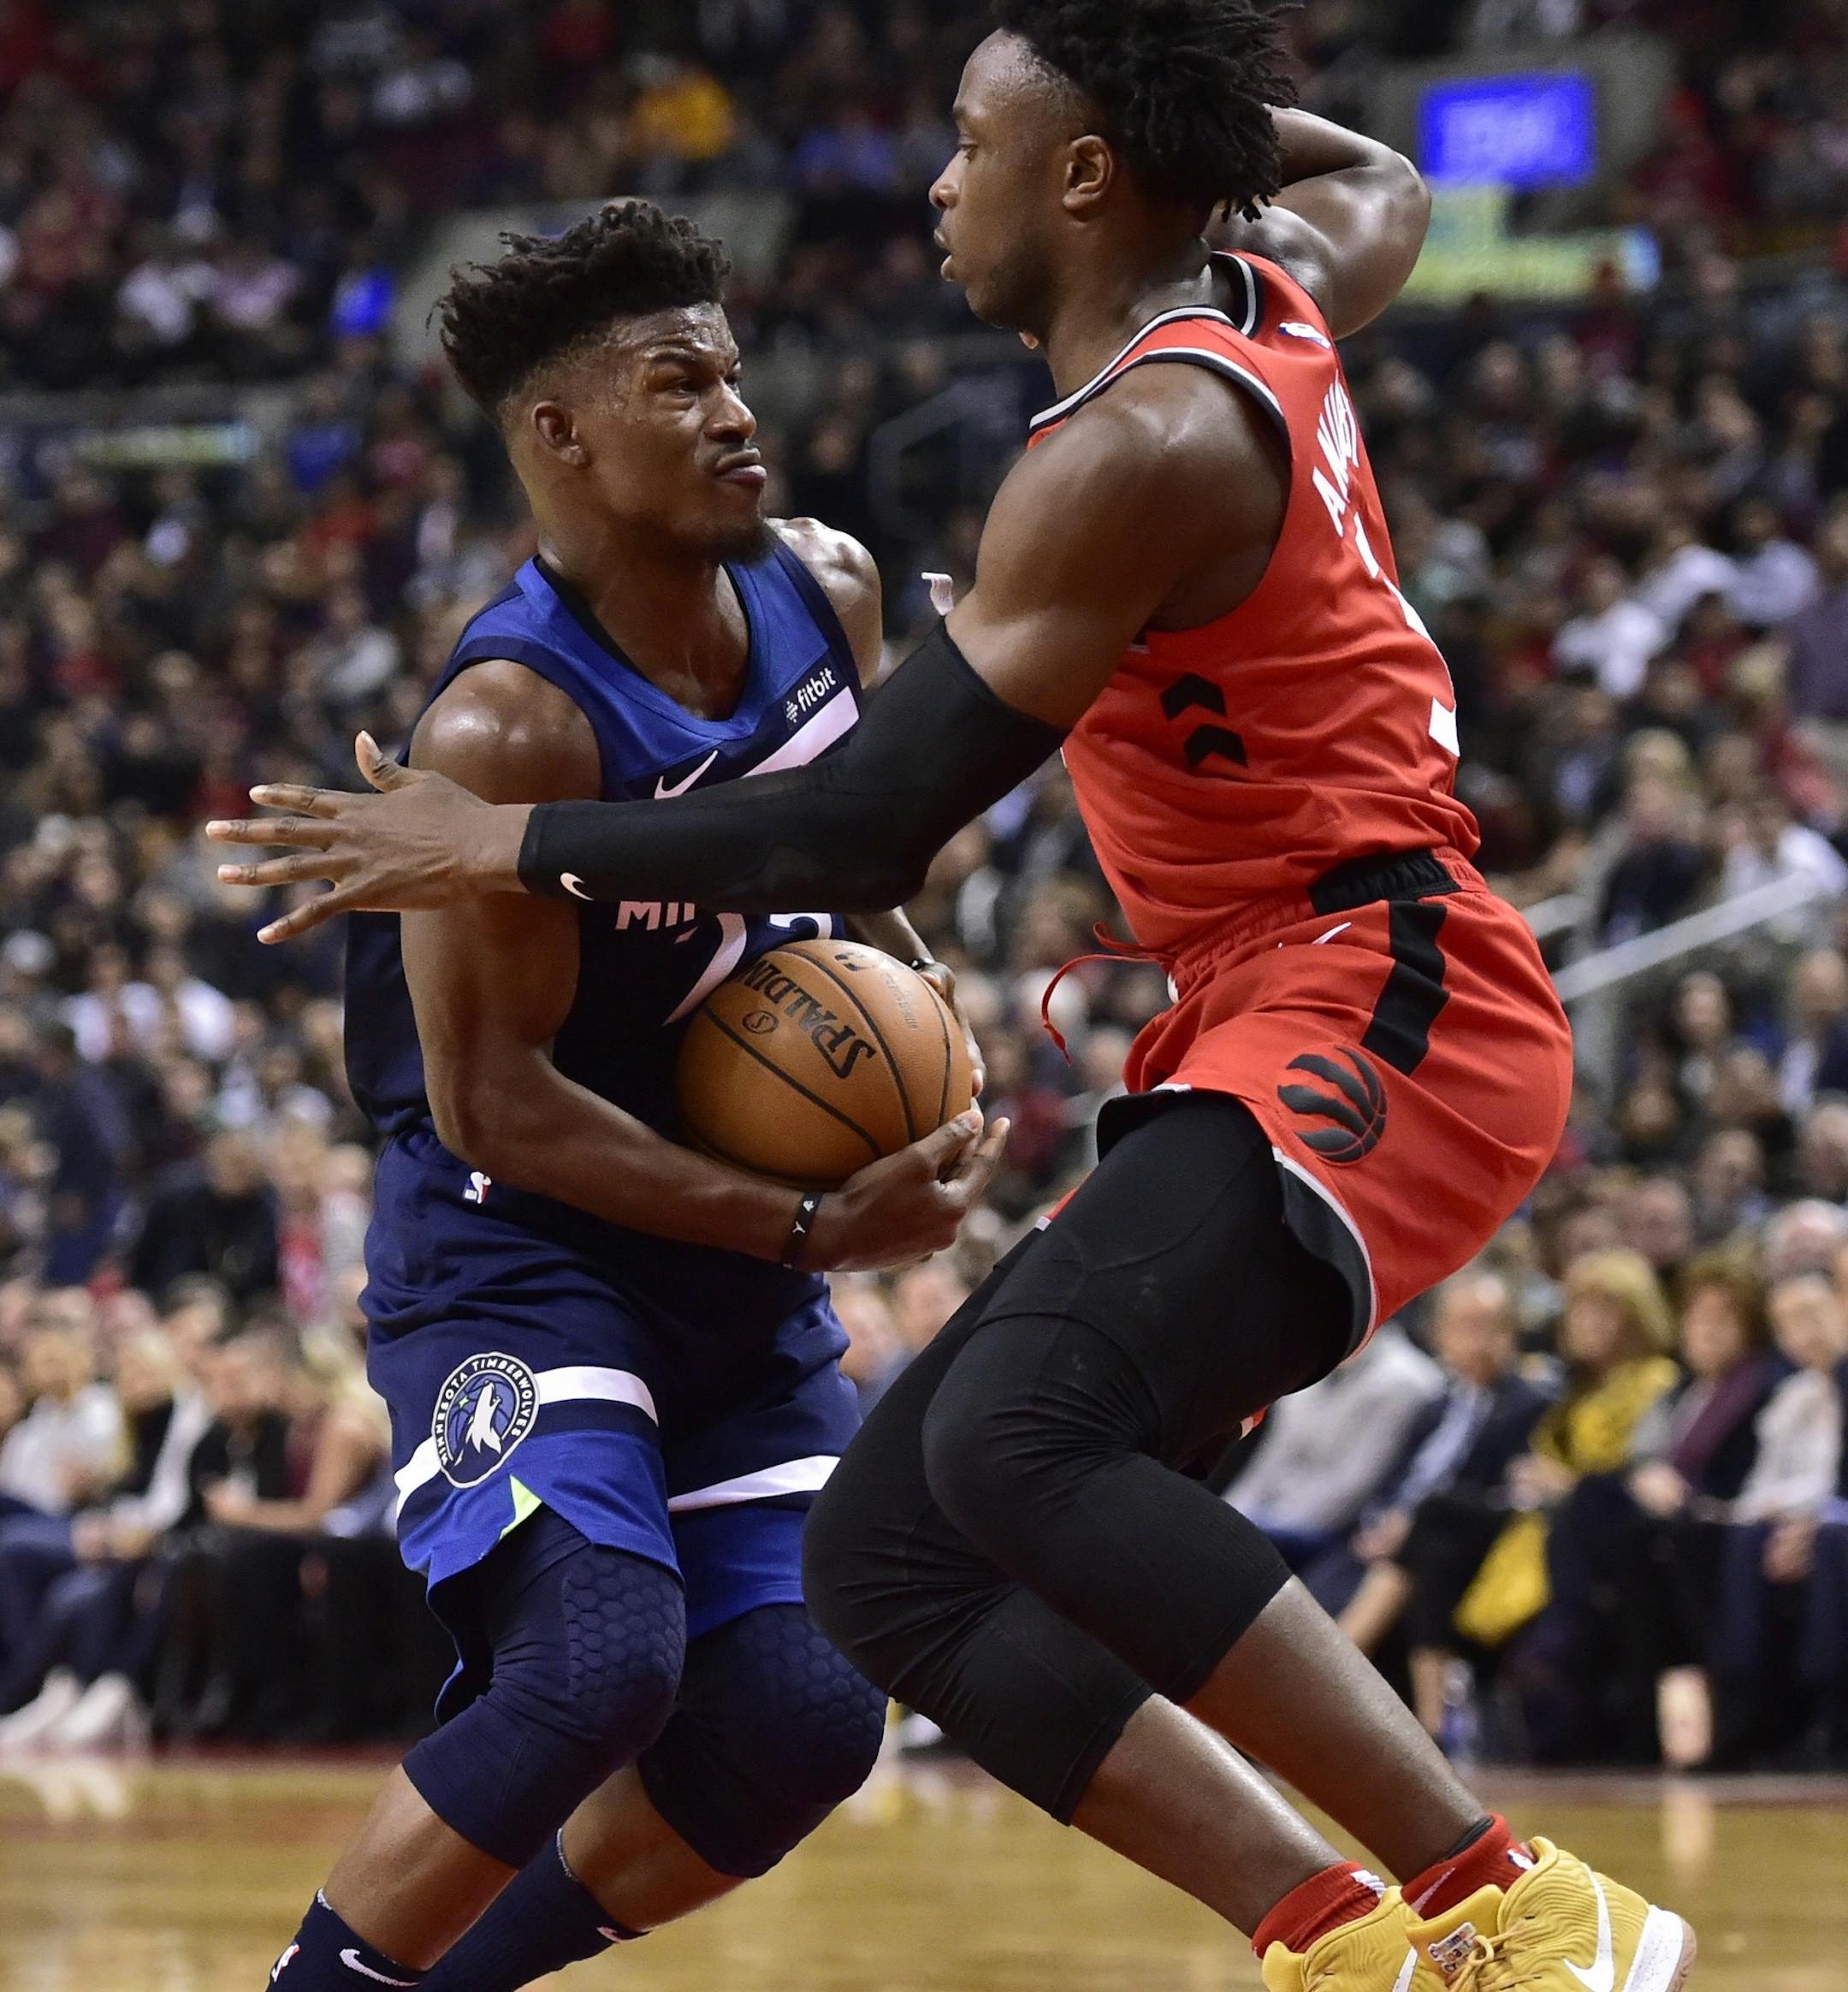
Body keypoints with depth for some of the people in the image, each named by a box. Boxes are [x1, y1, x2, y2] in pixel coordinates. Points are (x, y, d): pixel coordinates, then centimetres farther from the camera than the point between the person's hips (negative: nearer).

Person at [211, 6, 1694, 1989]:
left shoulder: (1139, 445, -16)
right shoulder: (1264, 285, 13)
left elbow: (866, 829, -18)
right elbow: (1381, 185, 41)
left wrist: (503, 848, -8)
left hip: (1384, 1007, -11)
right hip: (1260, 1032, 11)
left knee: (1019, 1440, -34)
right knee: (882, 1556, 1)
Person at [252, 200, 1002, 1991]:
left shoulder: (826, 590, -3)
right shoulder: (507, 730, -25)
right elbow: (491, 1103, -23)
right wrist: (815, 1231, -24)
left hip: (736, 1260, 7)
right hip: (516, 1254, -7)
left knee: (808, 1720, 0)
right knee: (598, 1662, -27)